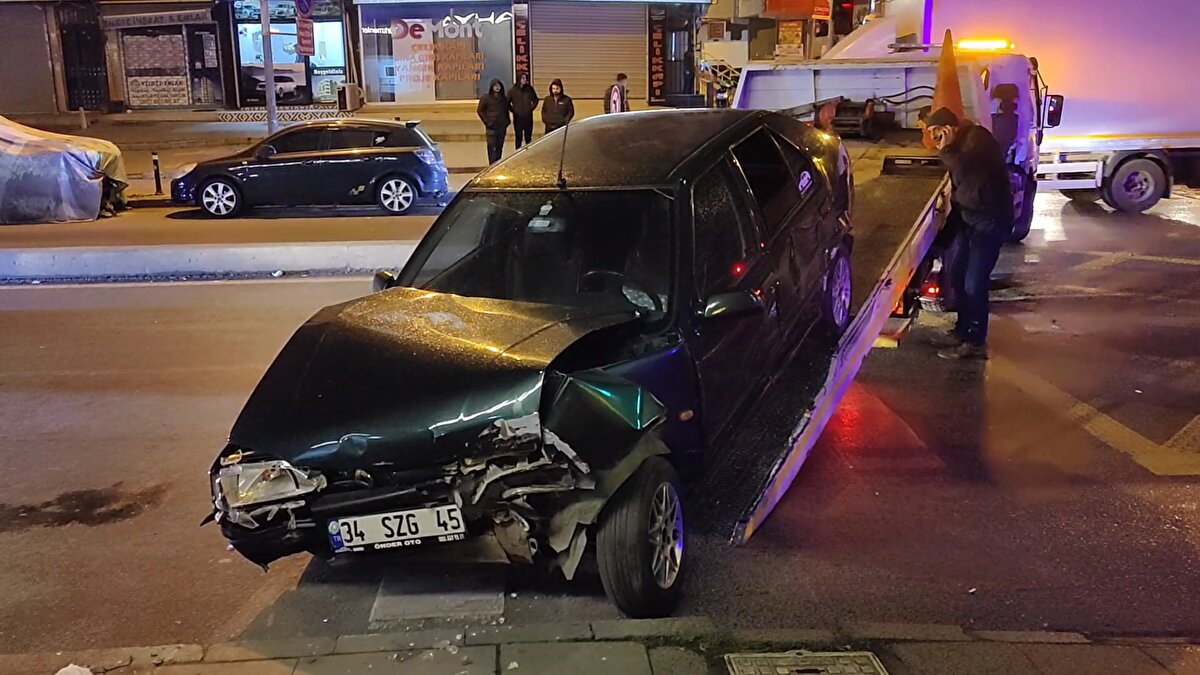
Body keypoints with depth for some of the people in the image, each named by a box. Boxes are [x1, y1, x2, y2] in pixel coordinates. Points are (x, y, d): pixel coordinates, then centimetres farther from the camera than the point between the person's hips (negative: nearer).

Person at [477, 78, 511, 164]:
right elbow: (479, 111, 1)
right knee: (491, 146, -9)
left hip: (502, 126, 4)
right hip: (491, 126, -4)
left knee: (500, 146, 7)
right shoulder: (485, 98, -1)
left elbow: (507, 110, 18)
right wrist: (487, 122, -6)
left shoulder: (504, 98, 10)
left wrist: (506, 123, 9)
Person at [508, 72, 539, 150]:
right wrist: (513, 111, 0)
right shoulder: (512, 90, -3)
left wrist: (532, 108, 4)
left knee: (528, 137, 6)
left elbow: (535, 100, 14)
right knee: (518, 138, 5)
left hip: (528, 117, 1)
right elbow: (507, 103, 4)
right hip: (517, 117, -1)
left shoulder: (530, 89, 2)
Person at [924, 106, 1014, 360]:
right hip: (969, 219, 10)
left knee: (974, 284, -8)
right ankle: (964, 329, 31)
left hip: (990, 220, -10)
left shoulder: (978, 138, -17)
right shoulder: (960, 143, 12)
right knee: (958, 276, 15)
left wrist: (945, 148, -23)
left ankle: (975, 342, 2)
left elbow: (964, 169, -36)